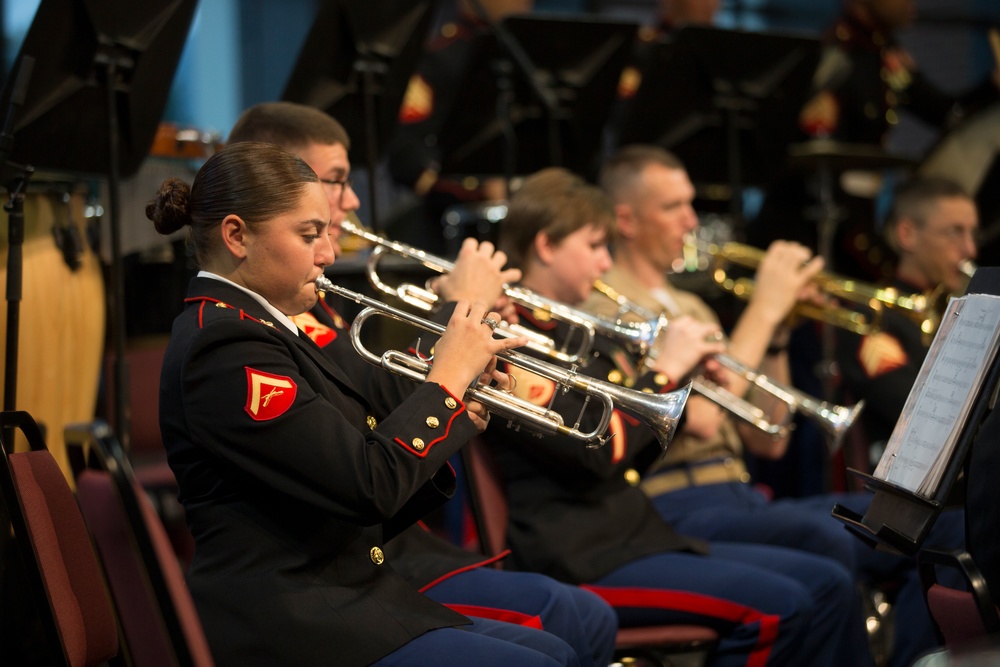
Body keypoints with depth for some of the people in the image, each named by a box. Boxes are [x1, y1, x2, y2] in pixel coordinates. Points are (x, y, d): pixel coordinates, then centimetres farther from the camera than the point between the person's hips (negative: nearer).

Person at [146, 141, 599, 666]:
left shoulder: (261, 327, 15)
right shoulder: (224, 343, -16)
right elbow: (369, 486, -22)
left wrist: (453, 423, 3)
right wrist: (449, 378, -9)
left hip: (341, 599, 10)